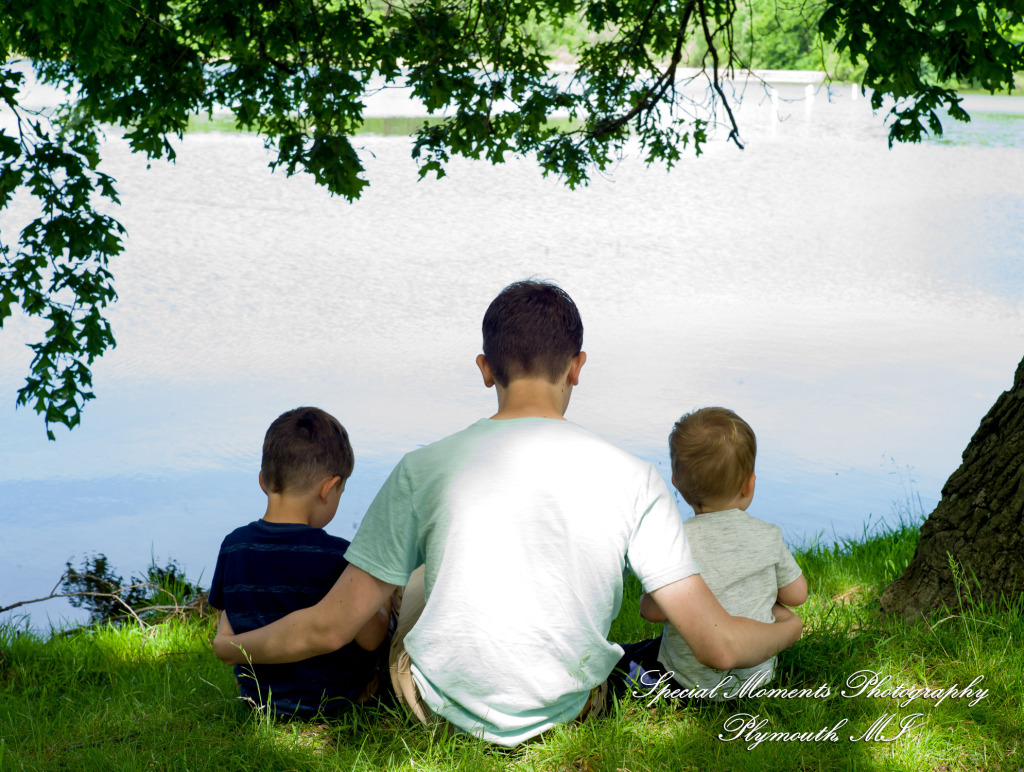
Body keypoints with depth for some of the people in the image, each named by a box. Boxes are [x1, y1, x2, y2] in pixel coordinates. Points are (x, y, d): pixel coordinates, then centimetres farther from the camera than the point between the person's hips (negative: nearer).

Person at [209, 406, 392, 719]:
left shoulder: (233, 546, -9)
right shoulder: (336, 556, -24)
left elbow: (226, 640, 0)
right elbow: (369, 640, -15)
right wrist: (382, 603, 5)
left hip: (258, 696, 5)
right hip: (331, 698, -5)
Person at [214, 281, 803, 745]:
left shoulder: (424, 469, -13)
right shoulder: (632, 479, -13)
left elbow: (329, 628, -10)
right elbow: (719, 644, -12)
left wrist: (234, 646, 10)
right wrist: (790, 627, 11)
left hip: (446, 704, 0)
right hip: (570, 710, 1)